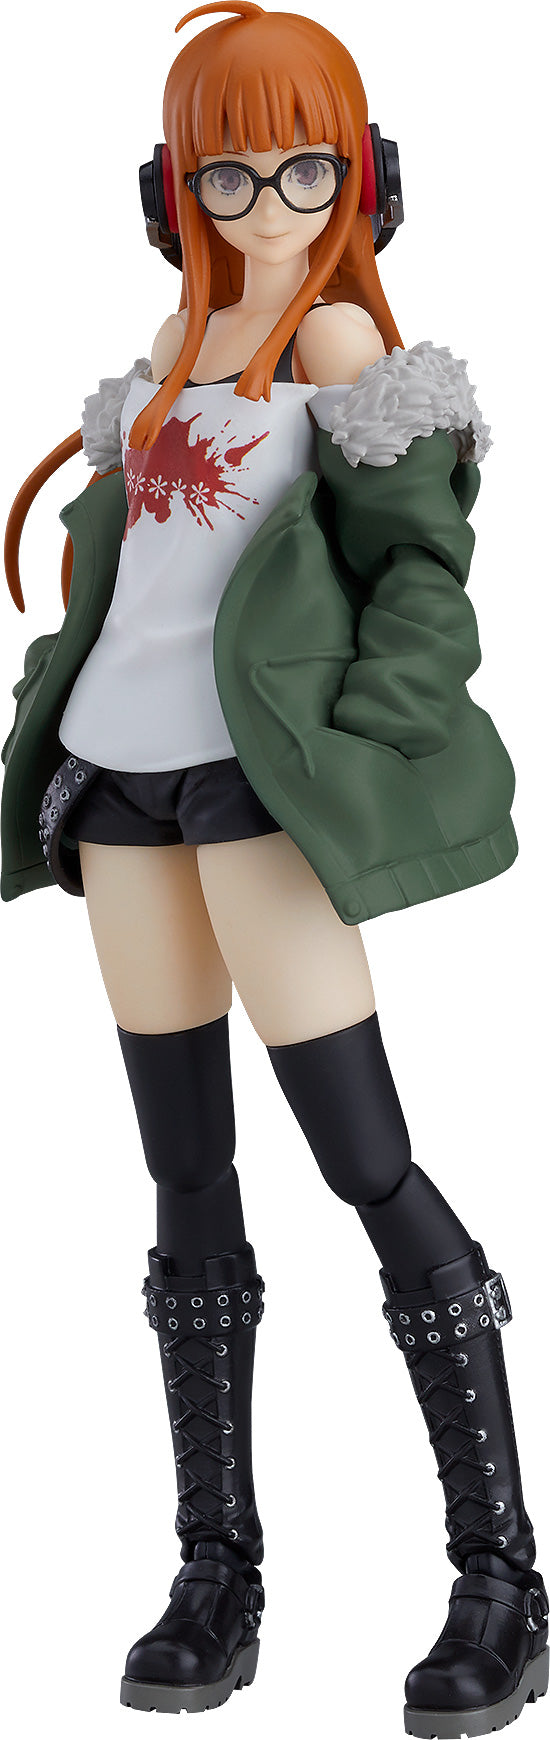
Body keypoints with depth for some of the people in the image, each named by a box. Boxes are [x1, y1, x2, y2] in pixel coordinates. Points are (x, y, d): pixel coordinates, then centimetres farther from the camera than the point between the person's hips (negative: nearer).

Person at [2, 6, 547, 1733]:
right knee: (187, 1184, 8)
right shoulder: (186, 329, 17)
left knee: (369, 1164, -8)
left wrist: (348, 767, -19)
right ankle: (217, 1578, 15)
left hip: (256, 780, -7)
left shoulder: (344, 334, -3)